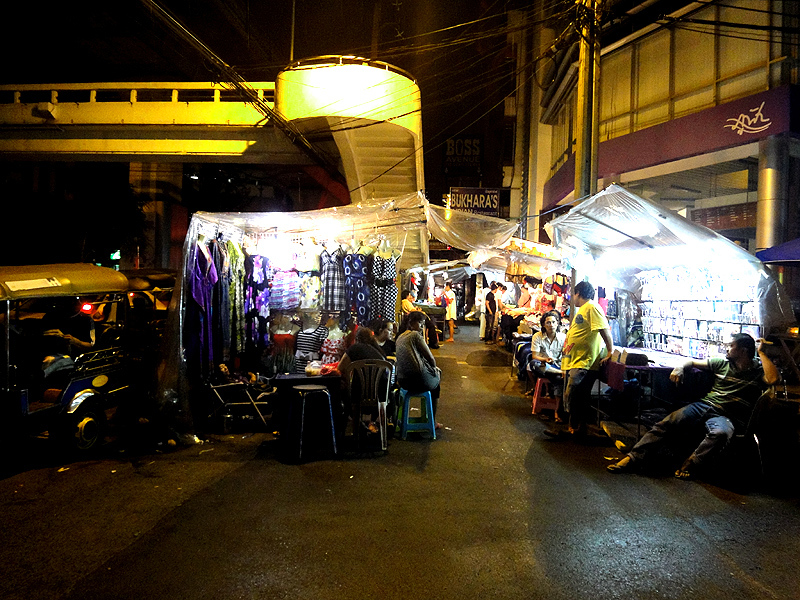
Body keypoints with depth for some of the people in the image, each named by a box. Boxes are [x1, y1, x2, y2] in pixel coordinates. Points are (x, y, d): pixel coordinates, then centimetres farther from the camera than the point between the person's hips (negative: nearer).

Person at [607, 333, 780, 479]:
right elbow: (693, 362, 28)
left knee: (720, 433, -42)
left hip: (727, 417, -3)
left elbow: (774, 379, -13)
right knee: (667, 423, -22)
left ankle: (689, 467, -33)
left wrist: (761, 353, -3)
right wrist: (680, 368, 5)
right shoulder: (722, 363, 20)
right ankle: (633, 458, -27)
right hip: (703, 405, 3)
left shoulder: (758, 372, 10)